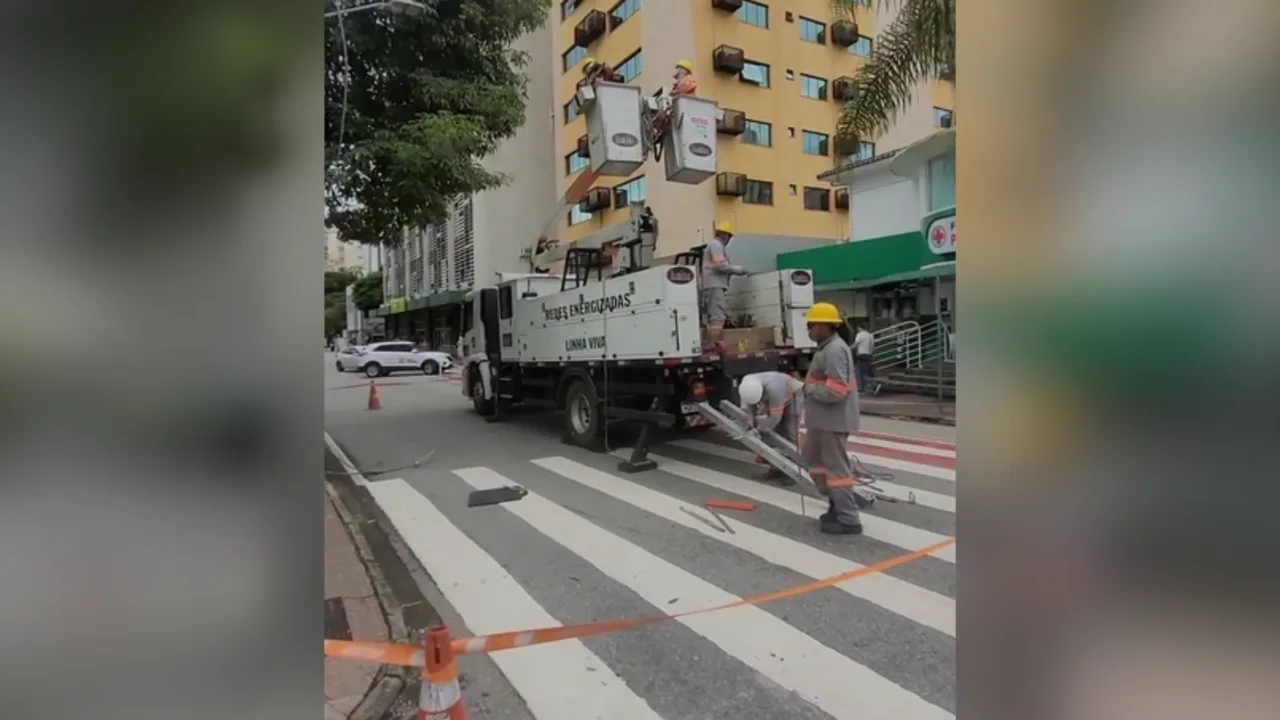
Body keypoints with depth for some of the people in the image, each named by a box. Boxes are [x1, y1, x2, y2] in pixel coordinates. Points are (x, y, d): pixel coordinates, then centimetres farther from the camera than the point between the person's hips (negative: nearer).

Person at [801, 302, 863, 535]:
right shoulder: (826, 348, 13)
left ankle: (849, 520, 10)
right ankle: (838, 505, 32)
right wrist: (810, 386, 6)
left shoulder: (835, 350, -21)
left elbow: (835, 391, -29)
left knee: (836, 467, -1)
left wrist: (809, 388, -15)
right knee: (814, 460, 20)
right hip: (822, 419, 11)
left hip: (833, 420, -11)